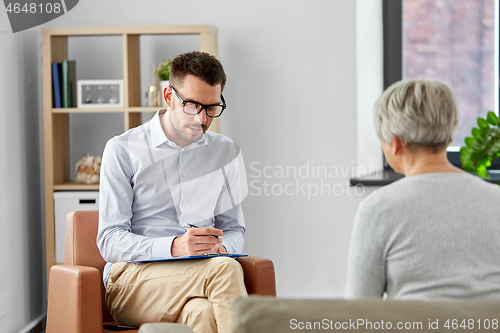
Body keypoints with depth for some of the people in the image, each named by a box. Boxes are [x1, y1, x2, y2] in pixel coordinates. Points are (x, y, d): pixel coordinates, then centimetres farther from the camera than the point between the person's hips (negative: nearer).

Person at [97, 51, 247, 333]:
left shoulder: (225, 151, 16)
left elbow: (234, 228, 20)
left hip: (198, 277, 3)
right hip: (131, 282, -3)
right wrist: (173, 246, -24)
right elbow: (110, 242, -6)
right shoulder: (123, 150, 1)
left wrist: (219, 247, -6)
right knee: (225, 269, -34)